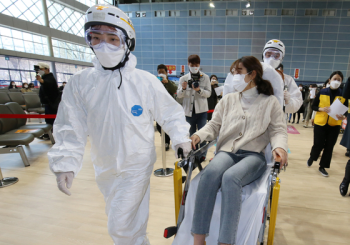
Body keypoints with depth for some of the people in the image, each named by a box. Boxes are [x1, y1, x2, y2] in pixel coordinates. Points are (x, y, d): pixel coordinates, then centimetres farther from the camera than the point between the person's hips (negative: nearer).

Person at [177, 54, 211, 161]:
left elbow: (208, 93, -3)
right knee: (191, 133, 13)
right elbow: (179, 95, 0)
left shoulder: (205, 78, 1)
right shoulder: (183, 78, 4)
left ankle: (202, 154, 17)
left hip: (201, 110, -1)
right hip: (188, 110, 2)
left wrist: (199, 90, -20)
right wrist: (183, 88, -20)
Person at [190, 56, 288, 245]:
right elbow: (214, 125, 15)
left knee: (230, 177, -36)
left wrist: (280, 146, -16)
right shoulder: (228, 99, 18)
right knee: (210, 173, -33)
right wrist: (199, 135, -6)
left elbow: (278, 130, 6)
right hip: (227, 151, 2)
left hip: (253, 155, -2)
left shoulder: (270, 102, 12)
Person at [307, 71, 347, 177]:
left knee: (329, 146, 5)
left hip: (334, 125, 2)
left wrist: (343, 117, -17)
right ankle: (312, 158, 31)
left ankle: (322, 167, 20)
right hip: (320, 123, -1)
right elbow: (313, 106, 2)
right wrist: (321, 109, -18)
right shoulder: (322, 92, -3)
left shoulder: (343, 94, 0)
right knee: (318, 144, 0)